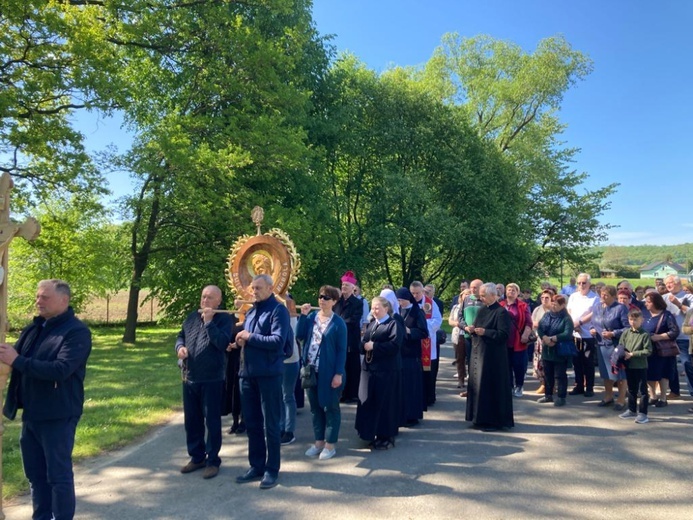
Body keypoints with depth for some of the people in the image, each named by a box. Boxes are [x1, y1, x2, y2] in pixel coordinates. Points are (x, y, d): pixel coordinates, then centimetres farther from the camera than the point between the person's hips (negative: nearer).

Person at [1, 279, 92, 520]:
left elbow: (61, 370, -26)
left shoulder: (77, 332, -15)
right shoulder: (34, 329, 10)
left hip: (57, 416, -8)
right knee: (35, 473, 18)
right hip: (31, 414, 8)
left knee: (58, 474, 3)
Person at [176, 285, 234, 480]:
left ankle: (213, 460, 15)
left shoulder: (224, 319, -8)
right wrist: (180, 347, -3)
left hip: (212, 379, -6)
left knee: (212, 421, 2)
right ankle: (197, 457, 29)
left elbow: (222, 343, -22)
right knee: (191, 419, 15)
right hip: (189, 378, 6)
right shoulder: (192, 316, 9)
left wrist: (209, 322, -23)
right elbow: (181, 336, 19)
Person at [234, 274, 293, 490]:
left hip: (269, 374, -7)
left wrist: (250, 337, -14)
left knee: (270, 424, 3)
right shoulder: (251, 312, 16)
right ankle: (256, 466, 27)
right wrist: (240, 340, -2)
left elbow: (278, 341, -20)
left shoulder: (278, 310, -9)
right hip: (247, 373, 8)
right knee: (252, 423, 14)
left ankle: (272, 469, 16)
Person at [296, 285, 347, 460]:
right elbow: (300, 336, -4)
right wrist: (303, 315, -11)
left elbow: (342, 350, -9)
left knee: (330, 407, 6)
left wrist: (339, 373, -14)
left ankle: (330, 444, 17)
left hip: (329, 372, -5)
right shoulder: (311, 316, 5)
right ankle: (319, 441, 28)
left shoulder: (338, 323, -8)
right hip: (311, 369, 5)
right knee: (315, 406, 14)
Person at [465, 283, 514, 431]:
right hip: (478, 352, 8)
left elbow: (504, 334, -18)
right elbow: (476, 327, 19)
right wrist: (472, 329, -3)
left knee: (492, 387, -3)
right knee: (478, 385, 11)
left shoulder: (501, 312, -12)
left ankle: (494, 420, 7)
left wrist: (485, 332, -23)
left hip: (493, 356, -8)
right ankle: (480, 418, 21)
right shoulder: (482, 310, 13)